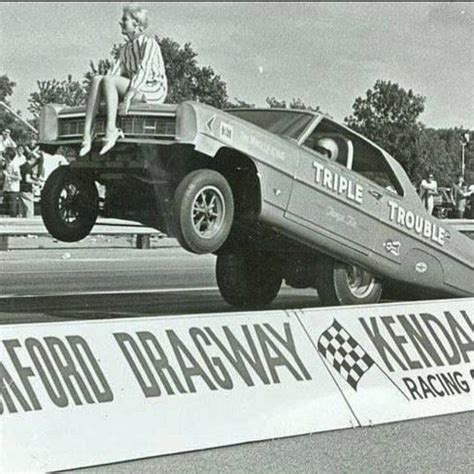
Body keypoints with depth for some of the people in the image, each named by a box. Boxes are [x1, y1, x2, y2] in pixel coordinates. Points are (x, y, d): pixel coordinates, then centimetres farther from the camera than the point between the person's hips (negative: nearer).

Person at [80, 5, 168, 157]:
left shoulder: (149, 43, -4)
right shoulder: (124, 49, 19)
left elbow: (143, 72, -17)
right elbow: (115, 72, 9)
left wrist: (128, 97, -29)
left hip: (154, 91, -7)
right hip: (133, 89, 7)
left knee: (109, 81, -28)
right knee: (97, 80, -18)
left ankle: (111, 131, -36)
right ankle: (86, 135, -30)